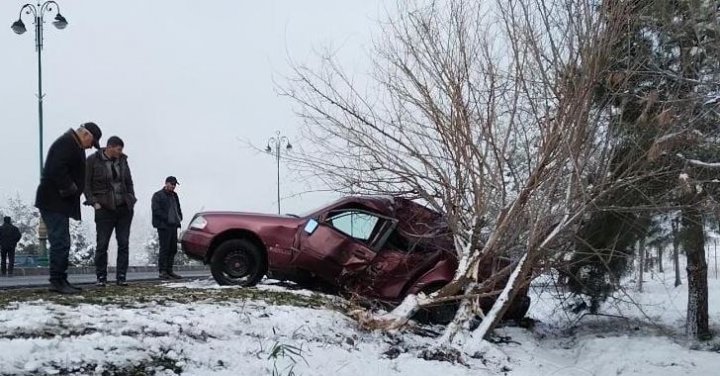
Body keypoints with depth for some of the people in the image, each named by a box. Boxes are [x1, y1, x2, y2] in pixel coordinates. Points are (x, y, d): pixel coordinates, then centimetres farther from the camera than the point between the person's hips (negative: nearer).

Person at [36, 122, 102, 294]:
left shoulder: (74, 146, 21)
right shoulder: (66, 143, -13)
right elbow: (57, 170, -25)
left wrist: (73, 190, 10)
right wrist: (69, 188, -18)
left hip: (59, 203, 11)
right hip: (54, 202, -11)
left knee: (61, 243, 12)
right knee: (60, 242, -10)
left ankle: (60, 280, 17)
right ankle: (57, 281, -7)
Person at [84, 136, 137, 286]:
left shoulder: (122, 160, 7)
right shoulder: (93, 160, -5)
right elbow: (86, 184, -2)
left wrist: (131, 199, 7)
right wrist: (94, 202, -9)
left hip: (124, 208, 4)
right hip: (104, 209, -4)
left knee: (124, 243, 2)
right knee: (102, 244, -1)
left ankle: (121, 277, 7)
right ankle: (101, 277, 10)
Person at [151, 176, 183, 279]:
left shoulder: (174, 195, 20)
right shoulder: (158, 195, -4)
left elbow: (178, 208, 28)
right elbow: (156, 210, -13)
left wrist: (179, 218, 9)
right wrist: (167, 218, -17)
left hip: (173, 225, 8)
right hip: (163, 226, -8)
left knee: (173, 249, 8)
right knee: (164, 249, -8)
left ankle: (169, 271, 15)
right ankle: (162, 272, -5)